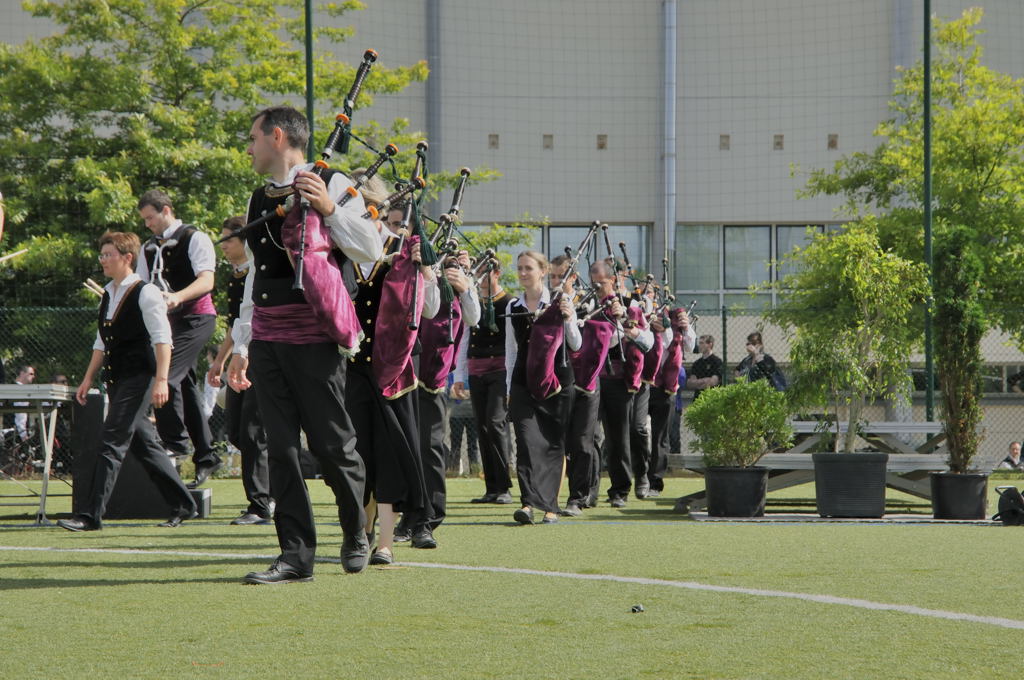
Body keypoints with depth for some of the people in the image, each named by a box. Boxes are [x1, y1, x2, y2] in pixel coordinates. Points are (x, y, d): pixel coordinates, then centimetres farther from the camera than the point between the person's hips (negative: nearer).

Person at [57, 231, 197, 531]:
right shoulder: (108, 295, 16)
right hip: (116, 380, 9)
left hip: (138, 377, -9)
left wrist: (161, 380, -21)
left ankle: (92, 514, -15)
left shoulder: (145, 293, -9)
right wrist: (89, 378, 18)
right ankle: (182, 504, 20)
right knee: (143, 443, 11)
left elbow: (162, 339, -14)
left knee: (113, 442, -13)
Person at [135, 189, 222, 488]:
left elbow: (206, 280, -18)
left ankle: (175, 441, -14)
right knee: (186, 385, 7)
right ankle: (206, 455, 13)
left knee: (167, 374, -22)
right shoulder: (149, 248, 16)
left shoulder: (194, 239, -6)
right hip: (167, 321, 8)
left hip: (195, 317, -8)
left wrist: (178, 297, -34)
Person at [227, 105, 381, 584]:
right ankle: (296, 556, 3)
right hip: (266, 337, 6)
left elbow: (372, 250, -7)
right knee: (280, 447, 1)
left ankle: (356, 534, 21)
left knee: (330, 444, -2)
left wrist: (329, 212, -19)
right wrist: (240, 346, 21)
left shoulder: (331, 185, -2)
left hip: (312, 337, -6)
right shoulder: (259, 200, 18)